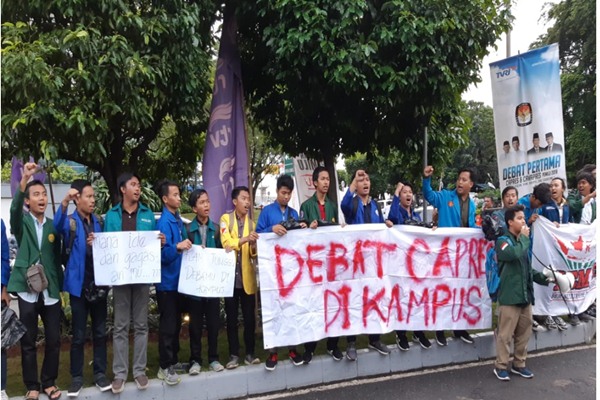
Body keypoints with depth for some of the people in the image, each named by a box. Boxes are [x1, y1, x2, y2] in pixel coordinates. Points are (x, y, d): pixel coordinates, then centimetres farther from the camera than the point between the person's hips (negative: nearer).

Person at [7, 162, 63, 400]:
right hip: (28, 290, -2)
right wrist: (24, 179, -36)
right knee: (28, 341, 6)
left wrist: (60, 285, 5)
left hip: (51, 291, 2)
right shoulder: (22, 222, 3)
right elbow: (14, 208, -21)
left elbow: (58, 257, 11)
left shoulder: (53, 225, 10)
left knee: (54, 340, 5)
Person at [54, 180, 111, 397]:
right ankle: (76, 377, 17)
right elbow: (57, 226, -31)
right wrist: (64, 202, -49)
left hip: (99, 284, 4)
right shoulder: (70, 222, -6)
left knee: (100, 333, 11)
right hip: (79, 285, -4)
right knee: (78, 335, 5)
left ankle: (100, 374, 21)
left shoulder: (98, 222, 8)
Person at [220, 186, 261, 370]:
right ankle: (234, 355, 13)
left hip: (247, 277, 2)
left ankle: (250, 353, 16)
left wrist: (254, 246, -18)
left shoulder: (252, 222, 9)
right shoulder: (225, 219, 1)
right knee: (232, 317, 4)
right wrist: (244, 239, -29)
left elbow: (253, 254, 4)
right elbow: (226, 243, -14)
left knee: (249, 317, 5)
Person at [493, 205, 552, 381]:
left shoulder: (522, 241, 17)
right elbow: (513, 254, -30)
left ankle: (519, 364, 28)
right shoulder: (503, 241, -8)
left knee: (524, 333, 14)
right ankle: (501, 366, 11)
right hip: (509, 296, -8)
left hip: (525, 295, 8)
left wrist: (542, 277, 8)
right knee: (505, 334, -1)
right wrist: (524, 238, -14)